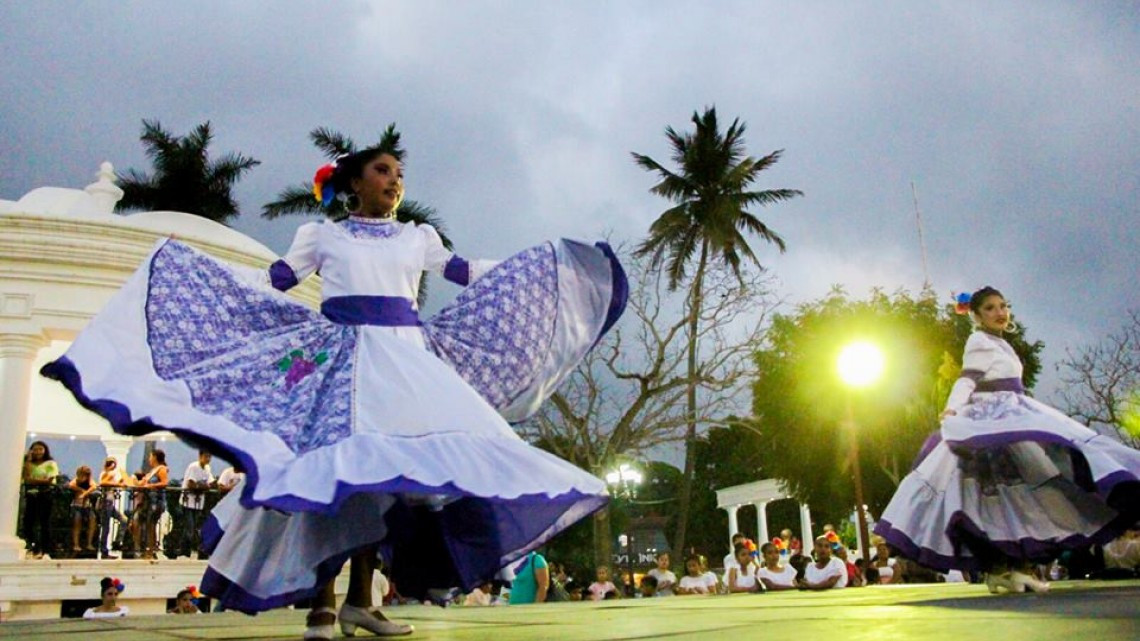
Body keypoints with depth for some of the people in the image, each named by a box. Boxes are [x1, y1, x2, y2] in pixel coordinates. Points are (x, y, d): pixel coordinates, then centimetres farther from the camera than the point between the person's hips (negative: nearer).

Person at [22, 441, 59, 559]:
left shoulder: (51, 464, 4)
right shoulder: (29, 464, 16)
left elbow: (49, 480, -7)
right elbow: (25, 477, -3)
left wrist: (32, 480, -10)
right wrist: (27, 461, -1)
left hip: (45, 494, -4)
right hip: (31, 494, 4)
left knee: (44, 522, -5)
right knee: (28, 521, -1)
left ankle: (45, 550, -6)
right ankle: (31, 548, 6)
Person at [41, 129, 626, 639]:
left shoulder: (419, 237, 21)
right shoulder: (321, 235, 15)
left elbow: (472, 275, 22)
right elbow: (270, 283, 13)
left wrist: (554, 262, 22)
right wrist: (187, 260, 9)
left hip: (406, 355, 3)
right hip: (343, 356, -2)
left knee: (392, 464, -13)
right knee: (334, 464, -17)